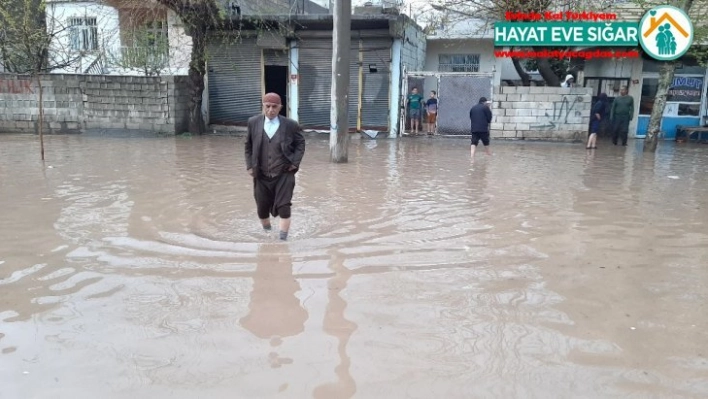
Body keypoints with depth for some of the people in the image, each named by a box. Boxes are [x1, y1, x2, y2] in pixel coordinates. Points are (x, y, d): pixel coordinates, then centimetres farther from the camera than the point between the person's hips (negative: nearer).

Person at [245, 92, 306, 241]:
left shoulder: (290, 124, -5)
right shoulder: (253, 122, 0)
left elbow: (300, 143, 6)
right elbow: (248, 145, 11)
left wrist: (295, 162, -4)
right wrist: (249, 165, 3)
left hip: (284, 174, -2)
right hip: (261, 175, 3)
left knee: (283, 207, -7)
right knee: (262, 208, 13)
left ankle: (283, 239, 5)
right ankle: (266, 234, 40)